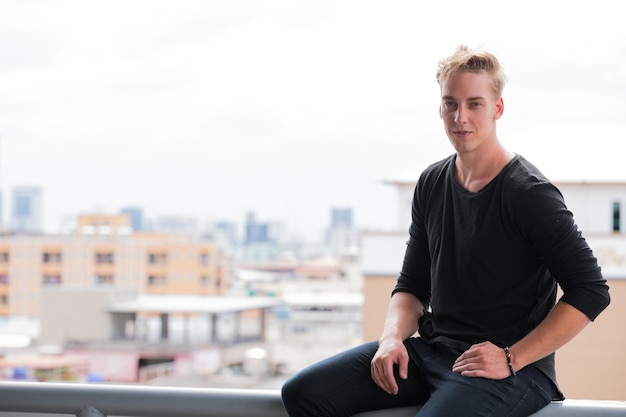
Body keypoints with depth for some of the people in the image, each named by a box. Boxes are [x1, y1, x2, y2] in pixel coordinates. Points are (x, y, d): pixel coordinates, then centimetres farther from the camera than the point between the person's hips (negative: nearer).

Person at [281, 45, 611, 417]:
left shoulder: (530, 194, -10)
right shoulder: (432, 184, 11)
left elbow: (591, 291, -13)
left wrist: (511, 359, -16)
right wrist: (393, 338, -4)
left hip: (512, 369, -7)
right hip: (433, 351, 7)